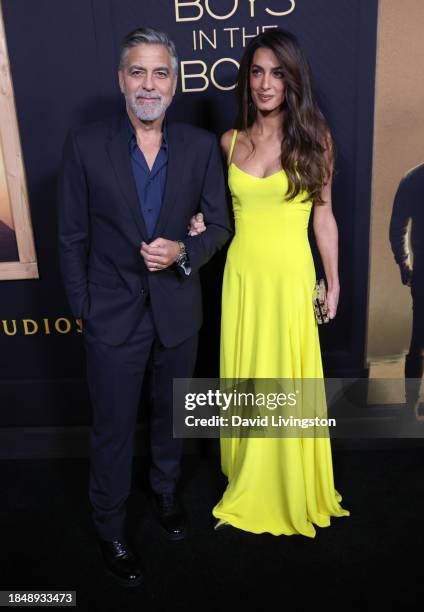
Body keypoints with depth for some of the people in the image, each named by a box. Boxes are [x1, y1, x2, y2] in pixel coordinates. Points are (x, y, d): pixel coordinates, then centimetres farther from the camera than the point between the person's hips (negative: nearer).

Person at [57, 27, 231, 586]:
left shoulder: (201, 146, -3)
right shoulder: (85, 145, -8)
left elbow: (219, 225, 2)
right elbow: (72, 236, -2)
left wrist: (182, 251, -17)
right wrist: (81, 306, -3)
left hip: (178, 310, 2)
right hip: (113, 314, -2)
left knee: (171, 413, 22)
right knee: (113, 428, 10)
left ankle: (166, 490, 50)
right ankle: (110, 527, 34)